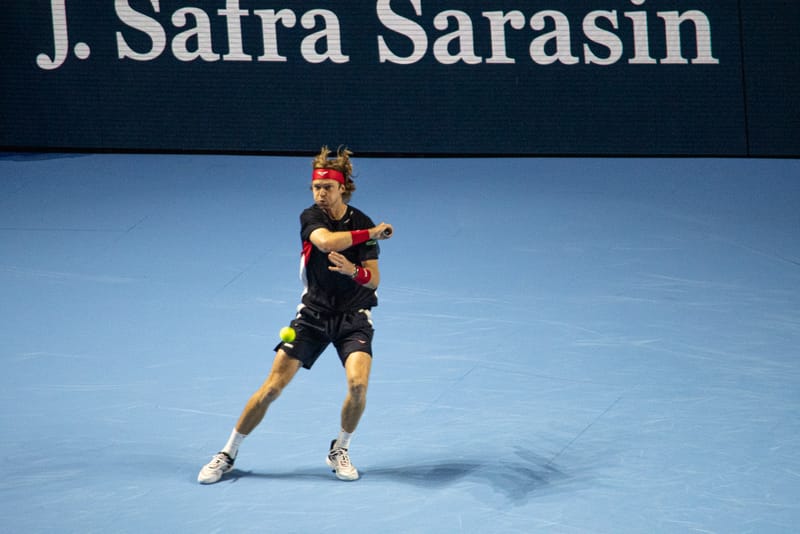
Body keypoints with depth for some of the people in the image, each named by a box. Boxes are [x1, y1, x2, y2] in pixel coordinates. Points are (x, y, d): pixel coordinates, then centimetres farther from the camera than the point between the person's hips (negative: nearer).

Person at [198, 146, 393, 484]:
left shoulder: (363, 224, -7)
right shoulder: (310, 217, -8)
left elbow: (374, 280, -7)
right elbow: (327, 241, -32)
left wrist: (354, 270, -29)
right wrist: (371, 234, -25)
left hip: (353, 318, 0)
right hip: (313, 313, 0)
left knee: (358, 383, -23)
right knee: (273, 386, -5)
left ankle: (339, 451, 4)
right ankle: (228, 454, 9)